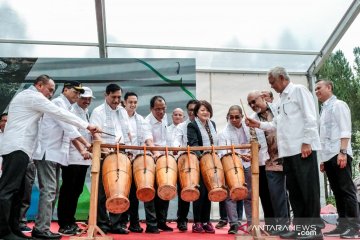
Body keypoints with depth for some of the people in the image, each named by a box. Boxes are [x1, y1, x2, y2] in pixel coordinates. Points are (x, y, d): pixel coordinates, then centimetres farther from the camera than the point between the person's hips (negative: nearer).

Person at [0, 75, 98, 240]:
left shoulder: (23, 96, 27)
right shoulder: (34, 96, -5)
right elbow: (60, 114, -10)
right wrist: (87, 126, -9)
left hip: (15, 147, 10)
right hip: (18, 147, -10)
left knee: (16, 190, 6)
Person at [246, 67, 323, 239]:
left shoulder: (299, 90, -1)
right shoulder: (282, 99, 23)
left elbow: (310, 117, -10)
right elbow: (277, 124, 22)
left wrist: (306, 142, -17)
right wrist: (259, 124, 12)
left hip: (303, 148, -8)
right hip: (289, 151, 8)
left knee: (308, 188, -5)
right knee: (294, 189, 8)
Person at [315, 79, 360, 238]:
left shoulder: (338, 105, 0)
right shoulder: (324, 110, 23)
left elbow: (345, 130, -11)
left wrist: (343, 152, -21)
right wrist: (323, 159, 17)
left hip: (339, 154, -8)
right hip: (329, 156, 8)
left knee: (347, 190, -7)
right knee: (338, 192, 7)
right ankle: (343, 225, 9)